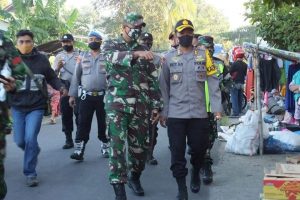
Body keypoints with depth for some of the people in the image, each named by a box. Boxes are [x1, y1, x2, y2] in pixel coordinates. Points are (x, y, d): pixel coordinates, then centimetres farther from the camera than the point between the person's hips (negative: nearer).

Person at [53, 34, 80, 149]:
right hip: (65, 88, 3)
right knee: (66, 114, 4)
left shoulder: (80, 55, 6)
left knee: (79, 113, -1)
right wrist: (58, 67, -11)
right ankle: (68, 140, 12)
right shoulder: (59, 56, 13)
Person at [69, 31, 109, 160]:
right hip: (86, 96, 1)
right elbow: (76, 76, 9)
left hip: (103, 96, -1)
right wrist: (72, 95, 5)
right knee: (83, 124, 0)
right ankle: (79, 151, 2)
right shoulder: (82, 56, 9)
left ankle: (105, 148, 21)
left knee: (103, 123, 8)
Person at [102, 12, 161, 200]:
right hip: (117, 104, -3)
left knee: (141, 145, 9)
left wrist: (156, 106, 5)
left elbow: (153, 80, 11)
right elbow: (114, 58, -22)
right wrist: (136, 54, -38)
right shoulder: (111, 45, 4)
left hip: (141, 106, 4)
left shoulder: (144, 51, 13)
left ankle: (135, 177, 31)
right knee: (118, 145, -6)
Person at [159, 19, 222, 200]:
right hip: (175, 114, 0)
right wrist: (163, 112, 3)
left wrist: (217, 107, -7)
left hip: (199, 113, 0)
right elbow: (164, 87, 6)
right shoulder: (169, 58, 5)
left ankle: (196, 173, 39)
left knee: (199, 148, 9)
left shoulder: (203, 56, 4)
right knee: (177, 152, 1)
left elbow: (213, 83, 1)